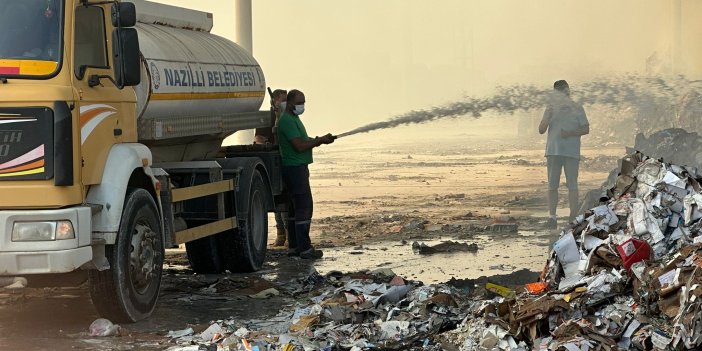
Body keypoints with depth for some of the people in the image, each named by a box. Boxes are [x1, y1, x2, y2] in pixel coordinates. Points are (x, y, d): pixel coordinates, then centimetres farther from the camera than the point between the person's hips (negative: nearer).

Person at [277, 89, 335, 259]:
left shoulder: (294, 118, 19)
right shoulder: (287, 121, -15)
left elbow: (304, 140, 22)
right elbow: (300, 146, -20)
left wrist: (318, 140, 4)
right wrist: (321, 140, -12)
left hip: (297, 168, 11)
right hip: (295, 168, -11)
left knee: (295, 207, 12)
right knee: (304, 207, -10)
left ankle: (293, 246, 16)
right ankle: (305, 248, -10)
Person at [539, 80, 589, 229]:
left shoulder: (577, 108, 4)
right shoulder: (551, 107, 12)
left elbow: (586, 129, -1)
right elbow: (541, 130, 8)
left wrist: (570, 133, -17)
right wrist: (548, 115, -9)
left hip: (572, 152, -3)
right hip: (553, 151, 3)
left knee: (572, 185, -4)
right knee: (552, 186, 0)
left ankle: (574, 218, -3)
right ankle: (552, 217, 0)